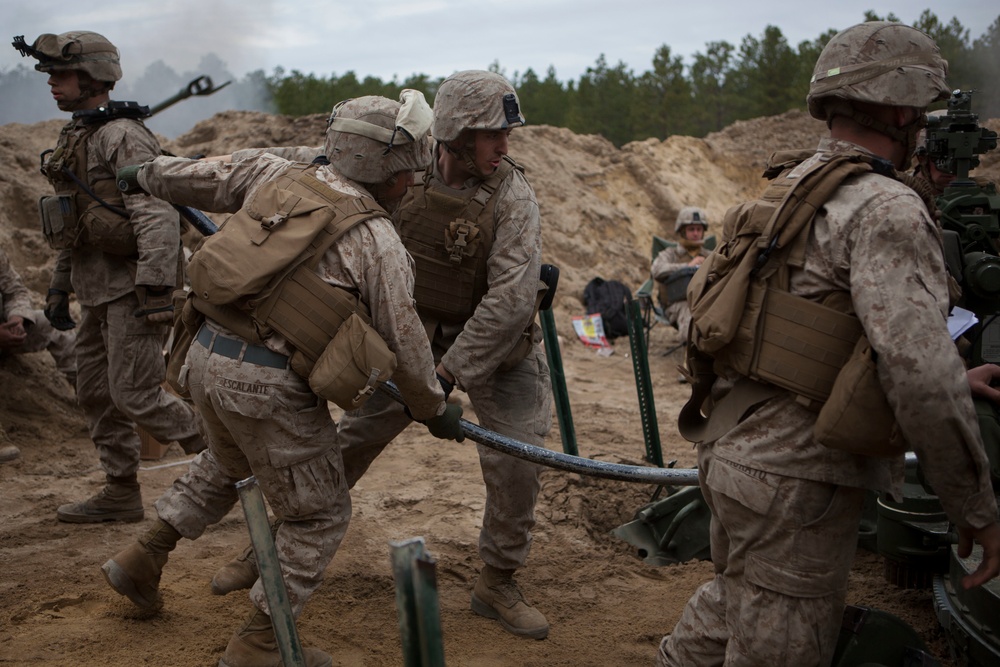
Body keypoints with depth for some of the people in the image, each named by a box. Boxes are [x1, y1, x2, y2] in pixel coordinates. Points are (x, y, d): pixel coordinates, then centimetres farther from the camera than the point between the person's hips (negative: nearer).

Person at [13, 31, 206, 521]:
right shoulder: (75, 139, 15)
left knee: (135, 395, -9)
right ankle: (120, 496, 23)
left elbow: (158, 216, -24)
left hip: (130, 288, -10)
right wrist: (58, 285, 20)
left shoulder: (124, 136, -15)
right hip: (97, 289, 10)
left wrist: (156, 291, -29)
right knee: (96, 393, 12)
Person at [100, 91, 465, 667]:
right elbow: (403, 339, -6)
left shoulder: (275, 175, 5)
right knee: (319, 514, 11)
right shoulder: (377, 241, -11)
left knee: (229, 463, 36)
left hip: (208, 355, 8)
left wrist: (147, 174, 39)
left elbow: (199, 177, 18)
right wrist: (434, 408, 9)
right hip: (269, 385, -7)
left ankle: (141, 559, 40)